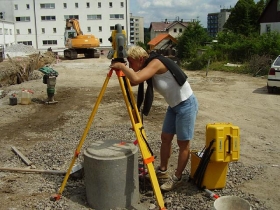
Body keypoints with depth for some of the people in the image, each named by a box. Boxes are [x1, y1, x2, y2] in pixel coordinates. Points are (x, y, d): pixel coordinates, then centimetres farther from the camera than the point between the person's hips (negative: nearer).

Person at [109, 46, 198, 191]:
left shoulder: (156, 63, -26)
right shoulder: (149, 68, 3)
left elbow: (136, 79, -40)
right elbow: (132, 80, 7)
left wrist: (121, 66, -25)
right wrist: (122, 70, -9)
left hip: (186, 105, -10)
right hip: (174, 105, 10)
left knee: (183, 143, 3)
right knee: (165, 138, 15)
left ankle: (177, 178, 17)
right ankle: (162, 171, 31)